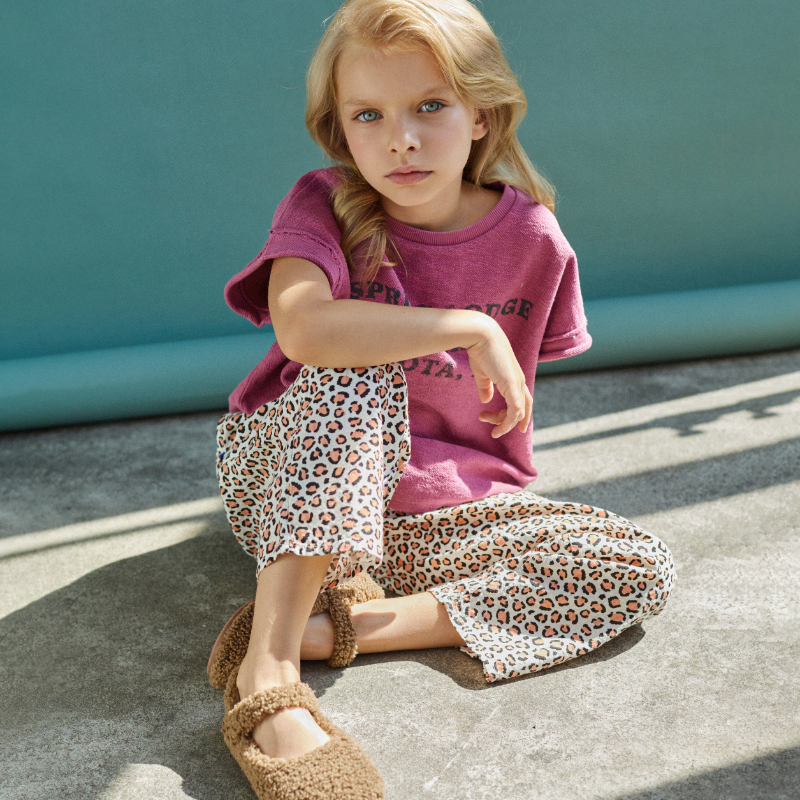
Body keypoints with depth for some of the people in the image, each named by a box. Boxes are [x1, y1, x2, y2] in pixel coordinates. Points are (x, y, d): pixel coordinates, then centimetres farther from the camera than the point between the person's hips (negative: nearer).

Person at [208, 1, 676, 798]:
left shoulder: (533, 240, -4)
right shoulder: (322, 207, -12)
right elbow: (301, 326, -34)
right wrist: (472, 330, -29)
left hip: (435, 515, 4)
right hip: (285, 487, -3)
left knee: (641, 568, -13)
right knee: (356, 369, -33)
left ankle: (330, 626, -24)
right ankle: (267, 674, -39)